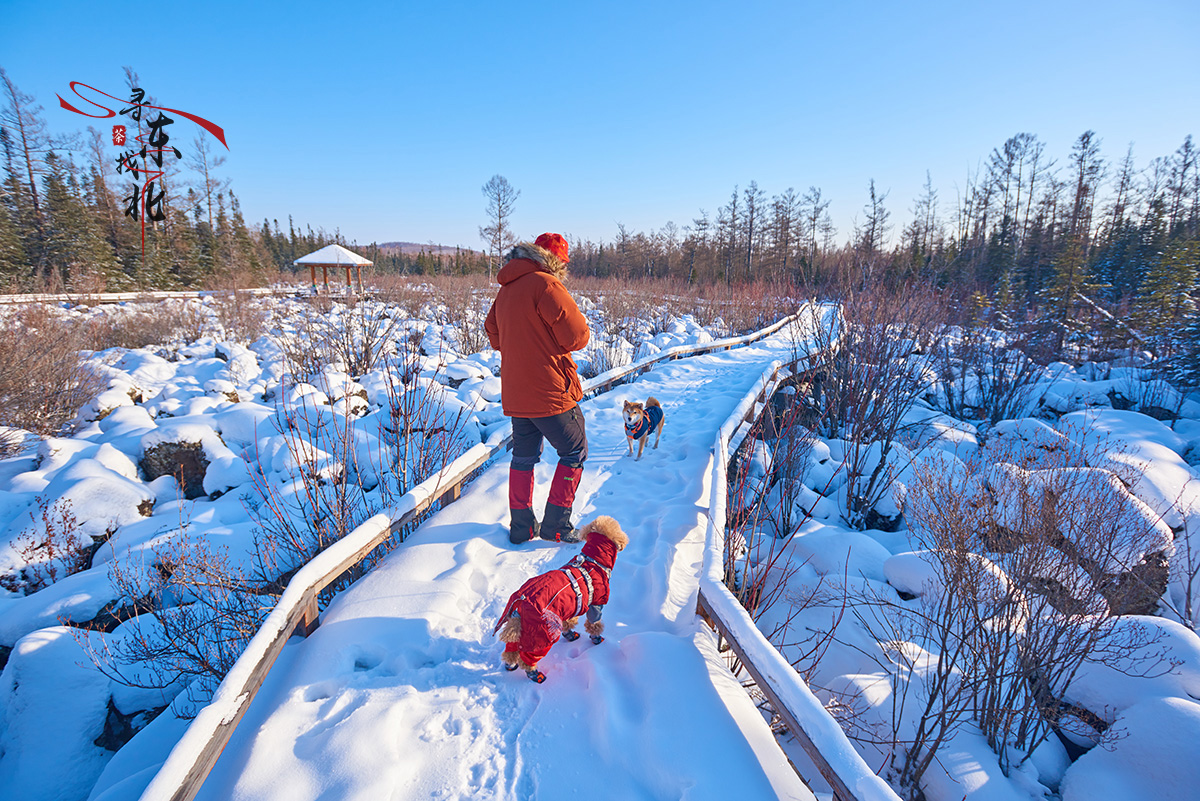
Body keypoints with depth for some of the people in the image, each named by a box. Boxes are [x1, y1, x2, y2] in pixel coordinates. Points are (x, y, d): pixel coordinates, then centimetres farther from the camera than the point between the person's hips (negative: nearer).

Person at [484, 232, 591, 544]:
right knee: (574, 453, 8)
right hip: (551, 390, -8)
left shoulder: (506, 288, 11)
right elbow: (577, 336, -16)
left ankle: (521, 526, 25)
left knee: (524, 455, 18)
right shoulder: (545, 284, -14)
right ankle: (556, 525, 9)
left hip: (515, 393, 8)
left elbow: (495, 336, 20)